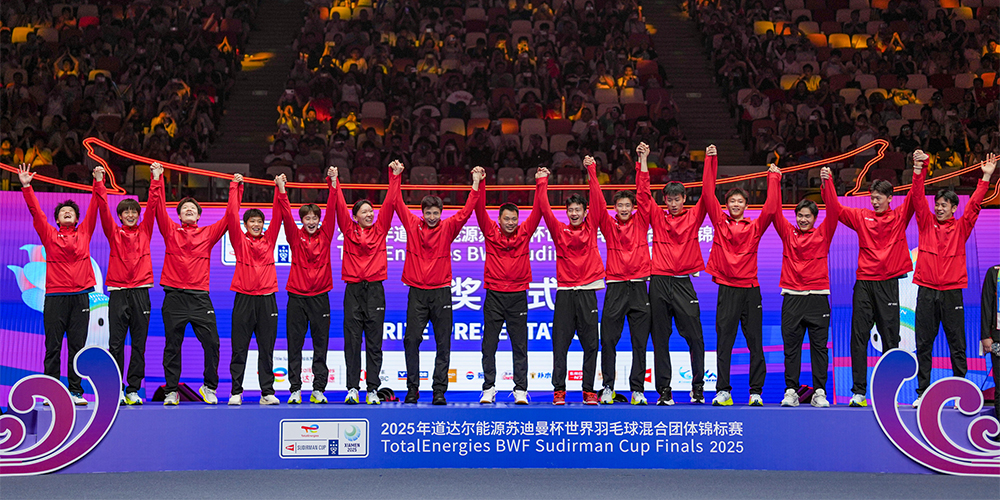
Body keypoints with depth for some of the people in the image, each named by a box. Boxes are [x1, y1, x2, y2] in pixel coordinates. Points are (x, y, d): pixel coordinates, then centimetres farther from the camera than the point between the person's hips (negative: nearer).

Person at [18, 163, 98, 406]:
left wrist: (98, 183, 3)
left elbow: (94, 208, 9)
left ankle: (75, 391, 5)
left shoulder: (83, 233, 12)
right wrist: (26, 187, -7)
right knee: (53, 346, 0)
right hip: (55, 296, -1)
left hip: (80, 296, 1)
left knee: (77, 346, 2)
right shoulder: (49, 235, 9)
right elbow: (36, 212, 2)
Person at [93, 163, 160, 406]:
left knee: (139, 344, 2)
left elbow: (152, 206, 5)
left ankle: (133, 390, 5)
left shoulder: (144, 232, 12)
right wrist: (99, 183, -11)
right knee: (116, 343, -3)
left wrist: (156, 180, -2)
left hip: (140, 292, 1)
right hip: (118, 292, -1)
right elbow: (103, 208, -1)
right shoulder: (114, 233, 9)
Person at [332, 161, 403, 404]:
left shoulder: (380, 229, 9)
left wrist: (395, 176, 0)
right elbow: (339, 206, 1)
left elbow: (389, 203, 5)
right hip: (353, 289, 0)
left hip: (375, 289, 0)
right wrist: (334, 181, -6)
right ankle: (352, 388, 3)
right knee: (352, 340, 0)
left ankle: (372, 389, 1)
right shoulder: (349, 230, 8)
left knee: (374, 341, 0)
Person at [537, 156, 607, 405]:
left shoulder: (591, 228, 8)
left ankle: (589, 389, 7)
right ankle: (559, 389, 4)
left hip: (587, 292, 0)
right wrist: (542, 183, -4)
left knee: (590, 344, 1)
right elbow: (544, 209, 0)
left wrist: (592, 171, 0)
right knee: (560, 344, -1)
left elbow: (598, 201, 2)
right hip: (564, 293, 0)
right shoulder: (559, 230, 7)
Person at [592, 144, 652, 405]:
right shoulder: (609, 224, 8)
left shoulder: (641, 222, 8)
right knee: (608, 340, -2)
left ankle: (637, 389, 7)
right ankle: (608, 387, 7)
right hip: (615, 287, 0)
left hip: (638, 286, 0)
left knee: (640, 341, 2)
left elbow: (643, 193, 2)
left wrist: (643, 162, -4)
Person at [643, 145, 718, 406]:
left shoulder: (694, 216, 9)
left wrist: (710, 160, -4)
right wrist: (643, 161, 0)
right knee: (660, 338, 2)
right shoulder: (657, 217, 11)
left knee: (695, 337, -4)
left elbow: (707, 193, 2)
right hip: (659, 282, 1)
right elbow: (643, 193, 6)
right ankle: (664, 389, 6)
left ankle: (698, 386, 8)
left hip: (683, 283, -1)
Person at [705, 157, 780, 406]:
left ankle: (756, 392, 5)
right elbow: (709, 195, 4)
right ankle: (723, 391, 0)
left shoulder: (755, 227, 9)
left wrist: (774, 178, -1)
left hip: (751, 289, 1)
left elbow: (770, 209, -2)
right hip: (727, 290, 0)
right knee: (724, 342, -2)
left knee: (755, 343, 1)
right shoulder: (720, 222, 8)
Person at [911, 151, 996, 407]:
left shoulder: (961, 227, 7)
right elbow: (918, 197, -2)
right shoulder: (926, 223, 8)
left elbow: (974, 204, -2)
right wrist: (919, 169, -14)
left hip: (952, 292, -1)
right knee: (923, 344, 3)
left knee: (957, 345, 2)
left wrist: (986, 177, -12)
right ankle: (922, 392, 8)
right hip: (926, 292, 1)